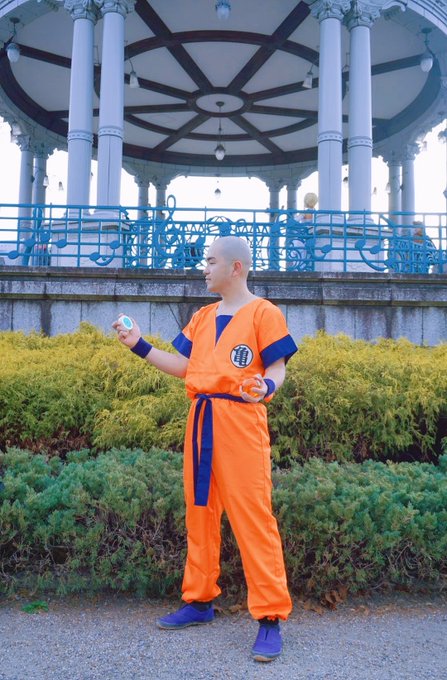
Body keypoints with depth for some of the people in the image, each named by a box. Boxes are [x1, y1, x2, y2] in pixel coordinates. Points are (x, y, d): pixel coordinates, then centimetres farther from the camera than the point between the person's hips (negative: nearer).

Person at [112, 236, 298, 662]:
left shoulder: (263, 313, -3)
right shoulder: (201, 317, 17)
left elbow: (277, 370, -7)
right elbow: (183, 367, 13)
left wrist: (265, 388, -29)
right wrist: (139, 345, 9)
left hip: (241, 422, -7)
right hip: (200, 421, 7)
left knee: (251, 516, -7)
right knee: (199, 511, 13)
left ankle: (270, 618, 2)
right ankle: (200, 601, 28)